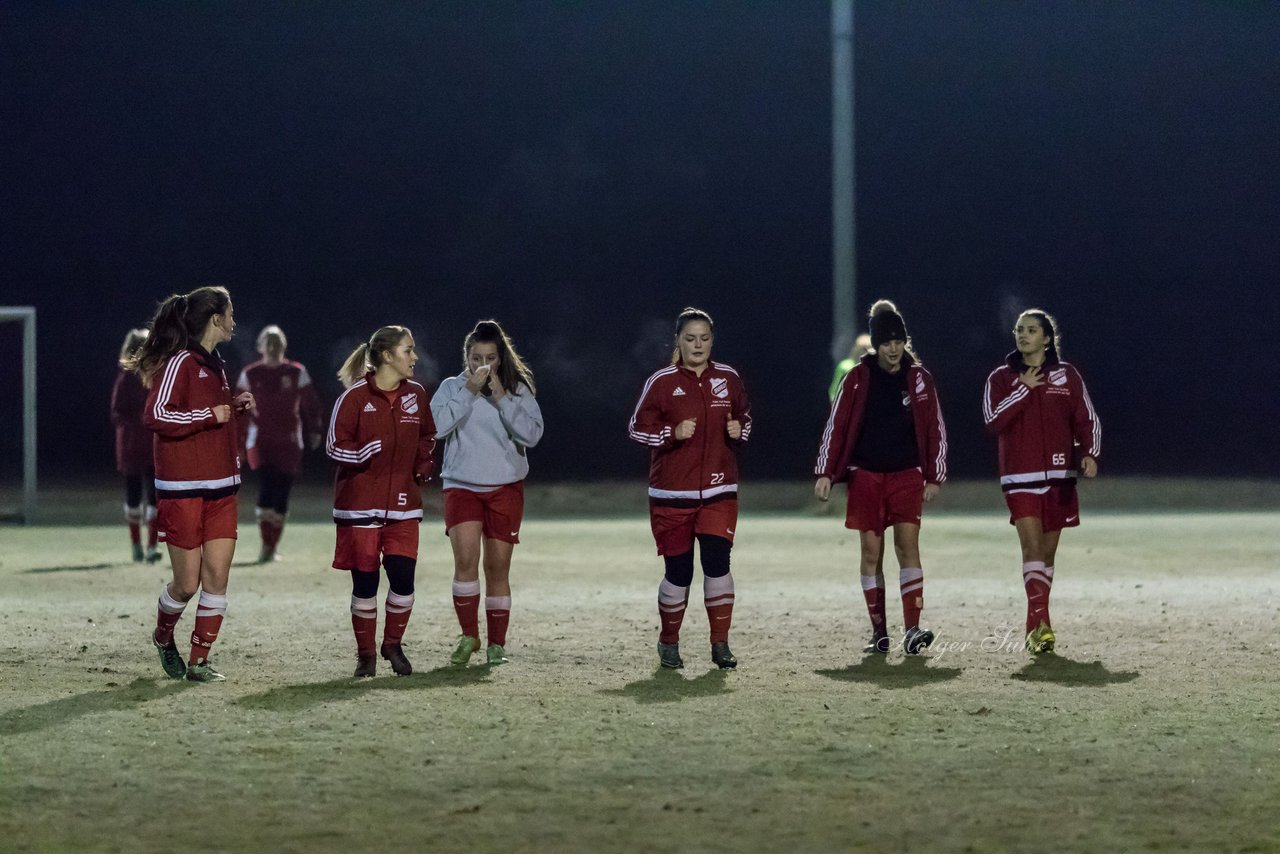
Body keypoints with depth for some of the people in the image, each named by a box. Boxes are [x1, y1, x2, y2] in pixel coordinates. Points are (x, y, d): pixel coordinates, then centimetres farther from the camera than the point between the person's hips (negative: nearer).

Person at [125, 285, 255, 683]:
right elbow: (156, 416, -22)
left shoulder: (215, 366, 16)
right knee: (187, 583, -1)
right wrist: (211, 414, -18)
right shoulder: (181, 363, -12)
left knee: (217, 576, -1)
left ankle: (199, 662, 6)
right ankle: (163, 637, 27)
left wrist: (235, 407, 12)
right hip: (183, 490, -8)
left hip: (220, 487, 8)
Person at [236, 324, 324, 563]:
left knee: (281, 495, 3)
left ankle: (272, 547, 14)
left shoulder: (297, 373, 4)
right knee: (267, 487, -20)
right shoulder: (250, 375, 4)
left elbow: (310, 403, 10)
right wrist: (237, 441, 9)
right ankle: (266, 544, -16)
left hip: (289, 442, 1)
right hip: (260, 441, -1)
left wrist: (315, 431, 6)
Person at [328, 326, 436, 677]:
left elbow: (427, 436, 23)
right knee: (365, 580, 1)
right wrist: (367, 454, -23)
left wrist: (423, 465, 7)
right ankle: (365, 654, 14)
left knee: (403, 578, -4)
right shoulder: (355, 397, -9)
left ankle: (394, 644, 17)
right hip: (361, 503, -4)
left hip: (403, 504, 4)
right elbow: (335, 446, -8)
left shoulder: (416, 395, 7)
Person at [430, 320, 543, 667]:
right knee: (466, 558, -18)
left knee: (498, 567, 2)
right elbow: (437, 426, -13)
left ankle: (496, 644, 12)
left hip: (505, 487, 1)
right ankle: (468, 636, -5)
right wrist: (469, 391, -15)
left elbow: (531, 434, -8)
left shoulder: (518, 389, 5)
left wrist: (501, 397, -14)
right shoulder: (452, 387, 4)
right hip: (461, 485, -1)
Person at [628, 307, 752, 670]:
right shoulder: (661, 382, -3)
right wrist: (673, 433, -17)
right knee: (678, 571, 1)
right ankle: (668, 643, 21)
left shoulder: (728, 378, 6)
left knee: (718, 562, -10)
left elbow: (745, 415, 20)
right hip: (672, 494, -2)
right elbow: (637, 428, -1)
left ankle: (720, 644, 1)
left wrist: (740, 429, -2)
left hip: (719, 492, 2)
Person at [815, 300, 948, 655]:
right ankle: (879, 632, 9)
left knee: (908, 543, -12)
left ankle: (912, 629, -17)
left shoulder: (919, 378, 3)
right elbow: (836, 426, 0)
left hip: (907, 475, 0)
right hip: (866, 475, 0)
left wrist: (934, 477, 6)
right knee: (871, 552, 2)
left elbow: (935, 429, 8)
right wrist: (826, 473, -5)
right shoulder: (857, 379, -1)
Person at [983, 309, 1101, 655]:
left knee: (1047, 552, 9)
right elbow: (993, 421, -10)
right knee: (1032, 547, -17)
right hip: (1020, 477, -2)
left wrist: (1090, 454, -10)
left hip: (1059, 476, 2)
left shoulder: (1067, 376, 6)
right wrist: (1024, 389, -13)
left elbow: (1087, 419, 6)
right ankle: (1040, 625, -24)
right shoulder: (1001, 378, 3)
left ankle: (1036, 627, 20)